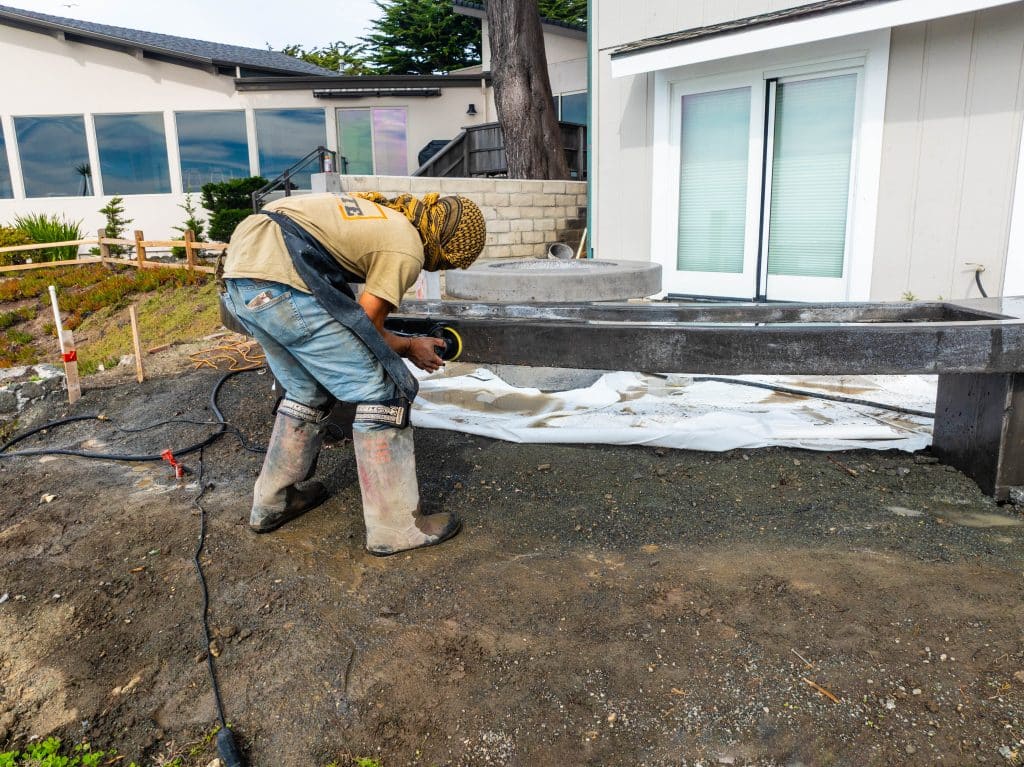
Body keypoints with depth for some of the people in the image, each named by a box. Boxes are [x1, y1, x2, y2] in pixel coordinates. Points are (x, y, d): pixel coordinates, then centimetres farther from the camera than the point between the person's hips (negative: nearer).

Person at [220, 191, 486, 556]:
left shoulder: (384, 212, 24)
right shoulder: (407, 250, -2)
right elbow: (365, 327, 1)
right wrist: (410, 348, 18)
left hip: (238, 273, 10)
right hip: (280, 282, -10)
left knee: (309, 393, 24)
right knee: (383, 392, -2)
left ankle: (270, 503, 36)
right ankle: (396, 526, 4)